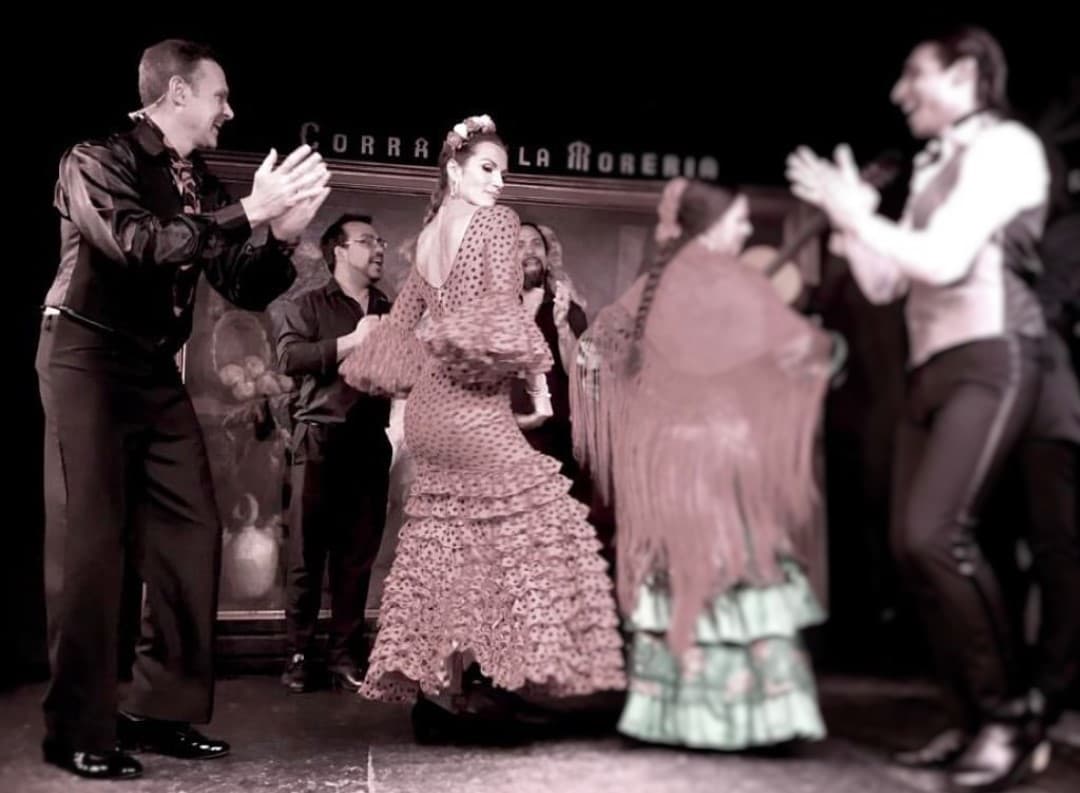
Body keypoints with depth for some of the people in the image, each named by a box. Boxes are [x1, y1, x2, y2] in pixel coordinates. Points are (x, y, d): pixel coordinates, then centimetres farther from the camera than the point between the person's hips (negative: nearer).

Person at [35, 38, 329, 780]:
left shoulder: (202, 185, 10)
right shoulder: (96, 160, -8)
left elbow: (246, 289, 9)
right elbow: (139, 244, -27)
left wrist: (283, 234, -9)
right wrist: (248, 211, -26)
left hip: (156, 370, 7)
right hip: (89, 360, -7)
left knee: (191, 533, 5)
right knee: (90, 542, -6)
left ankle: (162, 708, 16)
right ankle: (79, 729, 4)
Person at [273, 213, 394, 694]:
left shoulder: (391, 314, 19)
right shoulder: (307, 306, 6)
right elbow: (289, 357, -11)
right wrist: (352, 342, -13)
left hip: (370, 441, 4)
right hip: (321, 438, -4)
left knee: (358, 554, 4)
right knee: (307, 552, -1)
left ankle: (345, 655, 11)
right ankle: (298, 654, 6)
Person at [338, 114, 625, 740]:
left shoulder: (426, 237, 18)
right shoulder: (497, 220, -4)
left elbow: (401, 321, 23)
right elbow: (504, 309, -14)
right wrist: (535, 375, -9)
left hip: (428, 408, 8)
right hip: (473, 405, -8)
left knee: (442, 540, 12)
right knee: (535, 522, -4)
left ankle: (427, 684, 15)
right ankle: (489, 675, -9)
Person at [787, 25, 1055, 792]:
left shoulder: (1005, 146, -2)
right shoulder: (933, 170, 22)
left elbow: (946, 260, -14)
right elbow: (884, 285, 20)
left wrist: (860, 215, -6)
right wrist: (851, 217, 9)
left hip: (990, 359, -8)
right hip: (930, 369, 9)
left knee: (936, 533, -22)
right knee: (913, 545, 1)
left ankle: (1016, 712, -8)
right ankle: (980, 720, 10)